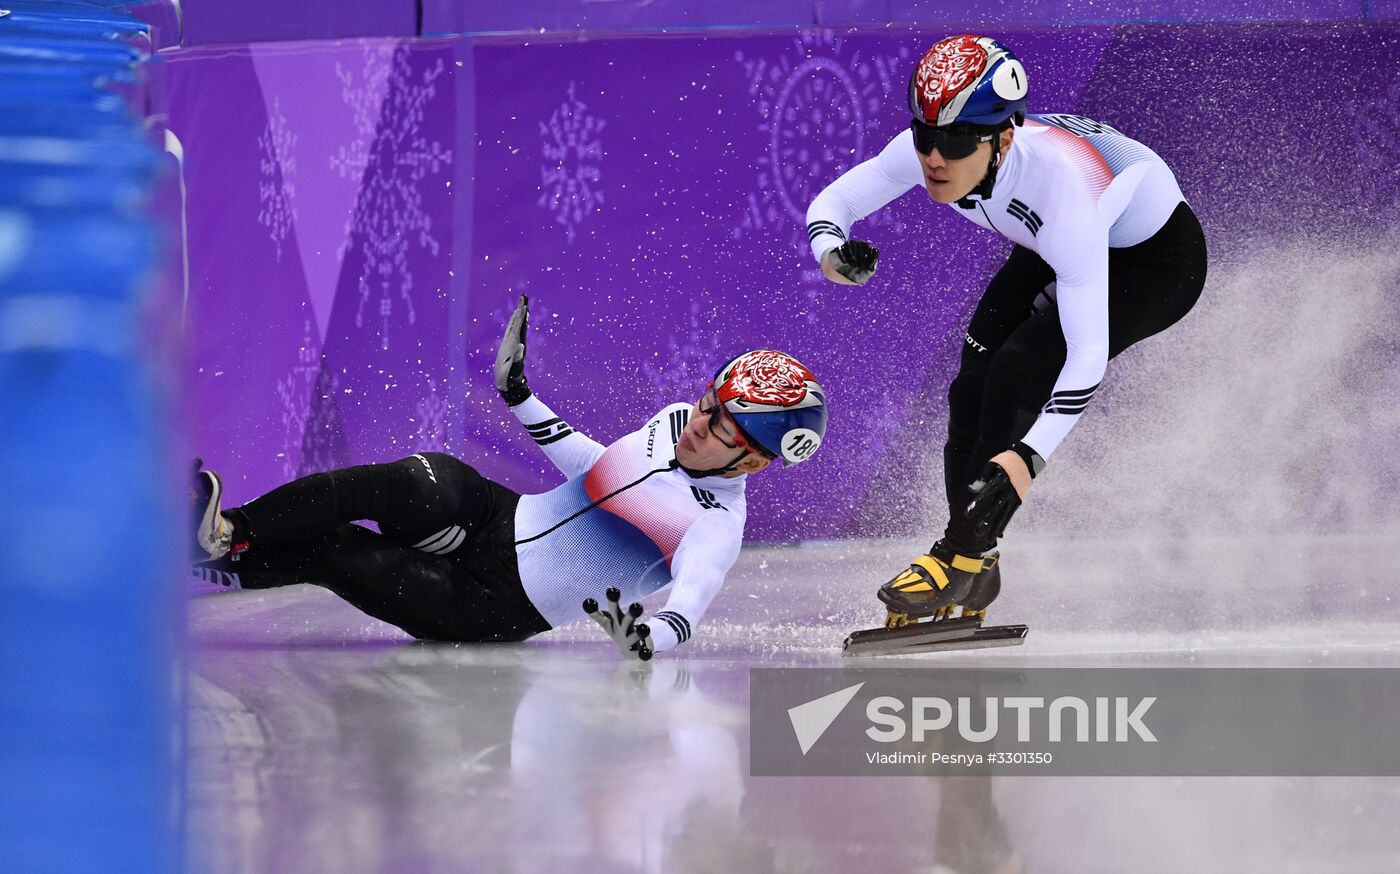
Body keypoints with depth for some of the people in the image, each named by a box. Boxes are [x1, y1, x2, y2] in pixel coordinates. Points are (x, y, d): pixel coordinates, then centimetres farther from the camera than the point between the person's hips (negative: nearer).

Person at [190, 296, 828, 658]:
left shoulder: (714, 529, -18)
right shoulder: (675, 422, 6)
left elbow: (687, 609, -32)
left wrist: (648, 638, -54)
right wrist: (520, 395, 21)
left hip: (494, 605, -6)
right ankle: (227, 533, -24)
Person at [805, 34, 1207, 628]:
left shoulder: (1061, 185, -43)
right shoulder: (923, 150, -27)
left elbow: (1089, 354, -42)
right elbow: (830, 203, -12)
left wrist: (1029, 456, -51)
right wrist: (831, 252, -36)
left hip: (1158, 260, -7)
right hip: (1052, 250, 7)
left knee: (1019, 373, -22)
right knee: (975, 389, -5)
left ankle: (964, 554, -9)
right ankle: (973, 578, 10)